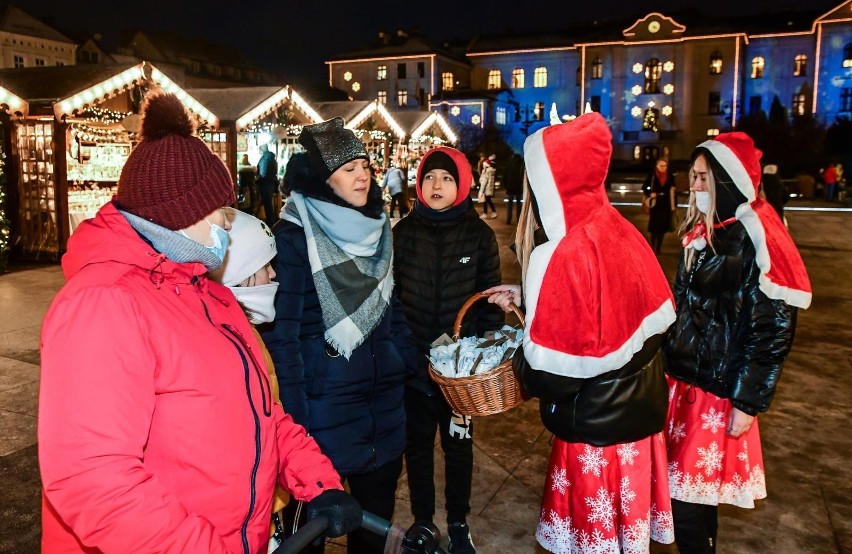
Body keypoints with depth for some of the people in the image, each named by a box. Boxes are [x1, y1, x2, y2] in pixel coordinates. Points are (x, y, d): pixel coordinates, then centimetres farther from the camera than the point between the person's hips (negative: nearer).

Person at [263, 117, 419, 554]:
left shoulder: (376, 227, 7)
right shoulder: (295, 235, -14)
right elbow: (282, 331, -15)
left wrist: (410, 361, 10)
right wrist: (294, 414, -16)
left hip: (383, 396, 6)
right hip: (326, 400, -6)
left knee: (378, 498, 19)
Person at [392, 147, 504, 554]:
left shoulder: (479, 235, -4)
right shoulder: (403, 233, -3)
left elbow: (490, 299, 1)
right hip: (412, 362, 1)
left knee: (458, 444, 14)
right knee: (417, 444, 15)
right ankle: (422, 520, 35)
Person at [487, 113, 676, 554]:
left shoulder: (565, 254, -27)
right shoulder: (619, 230, -3)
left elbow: (553, 369, -25)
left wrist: (519, 367, -3)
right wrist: (527, 298, 12)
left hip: (596, 423, -7)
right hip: (639, 407, 7)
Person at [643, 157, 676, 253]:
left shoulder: (670, 177, 2)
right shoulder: (652, 176, -5)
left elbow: (673, 192, 6)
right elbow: (644, 188, 5)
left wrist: (674, 205, 4)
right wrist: (650, 194, -13)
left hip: (666, 205, 2)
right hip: (655, 204, -2)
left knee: (663, 227, 6)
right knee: (654, 226, -1)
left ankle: (658, 248, 15)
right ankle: (652, 248, 9)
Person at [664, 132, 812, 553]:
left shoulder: (755, 239, -15)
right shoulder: (701, 231, 8)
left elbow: (773, 327, -15)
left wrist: (748, 402, -14)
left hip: (718, 389, -7)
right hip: (682, 377, 7)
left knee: (689, 498, 1)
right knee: (690, 488, 17)